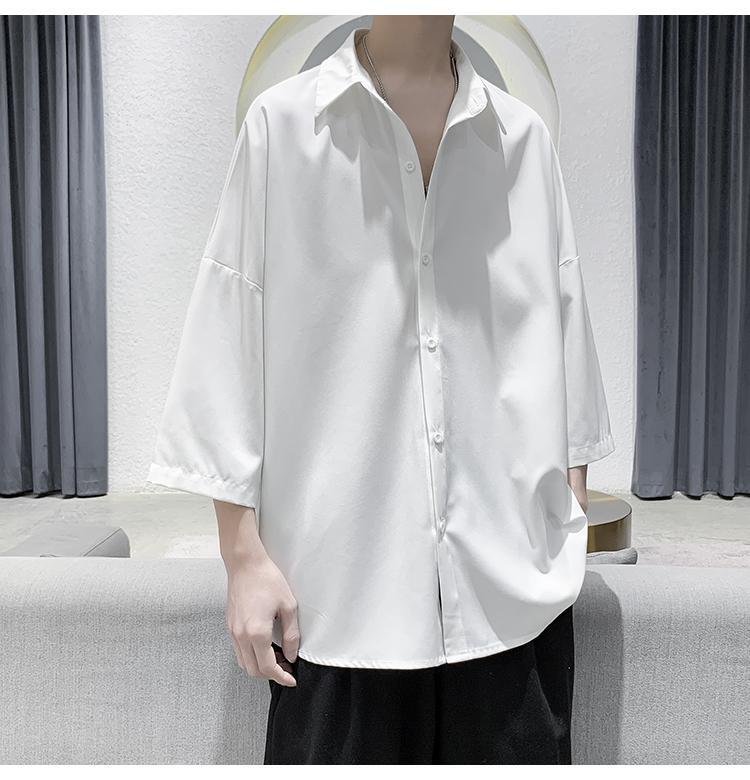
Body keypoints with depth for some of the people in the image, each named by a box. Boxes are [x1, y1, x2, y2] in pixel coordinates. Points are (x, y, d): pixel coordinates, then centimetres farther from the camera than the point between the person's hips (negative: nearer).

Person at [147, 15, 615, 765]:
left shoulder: (525, 139, 6)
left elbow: (563, 344, 9)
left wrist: (576, 526, 9)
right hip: (342, 586, -2)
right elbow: (228, 352, -2)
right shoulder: (280, 124, -1)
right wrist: (244, 555, -4)